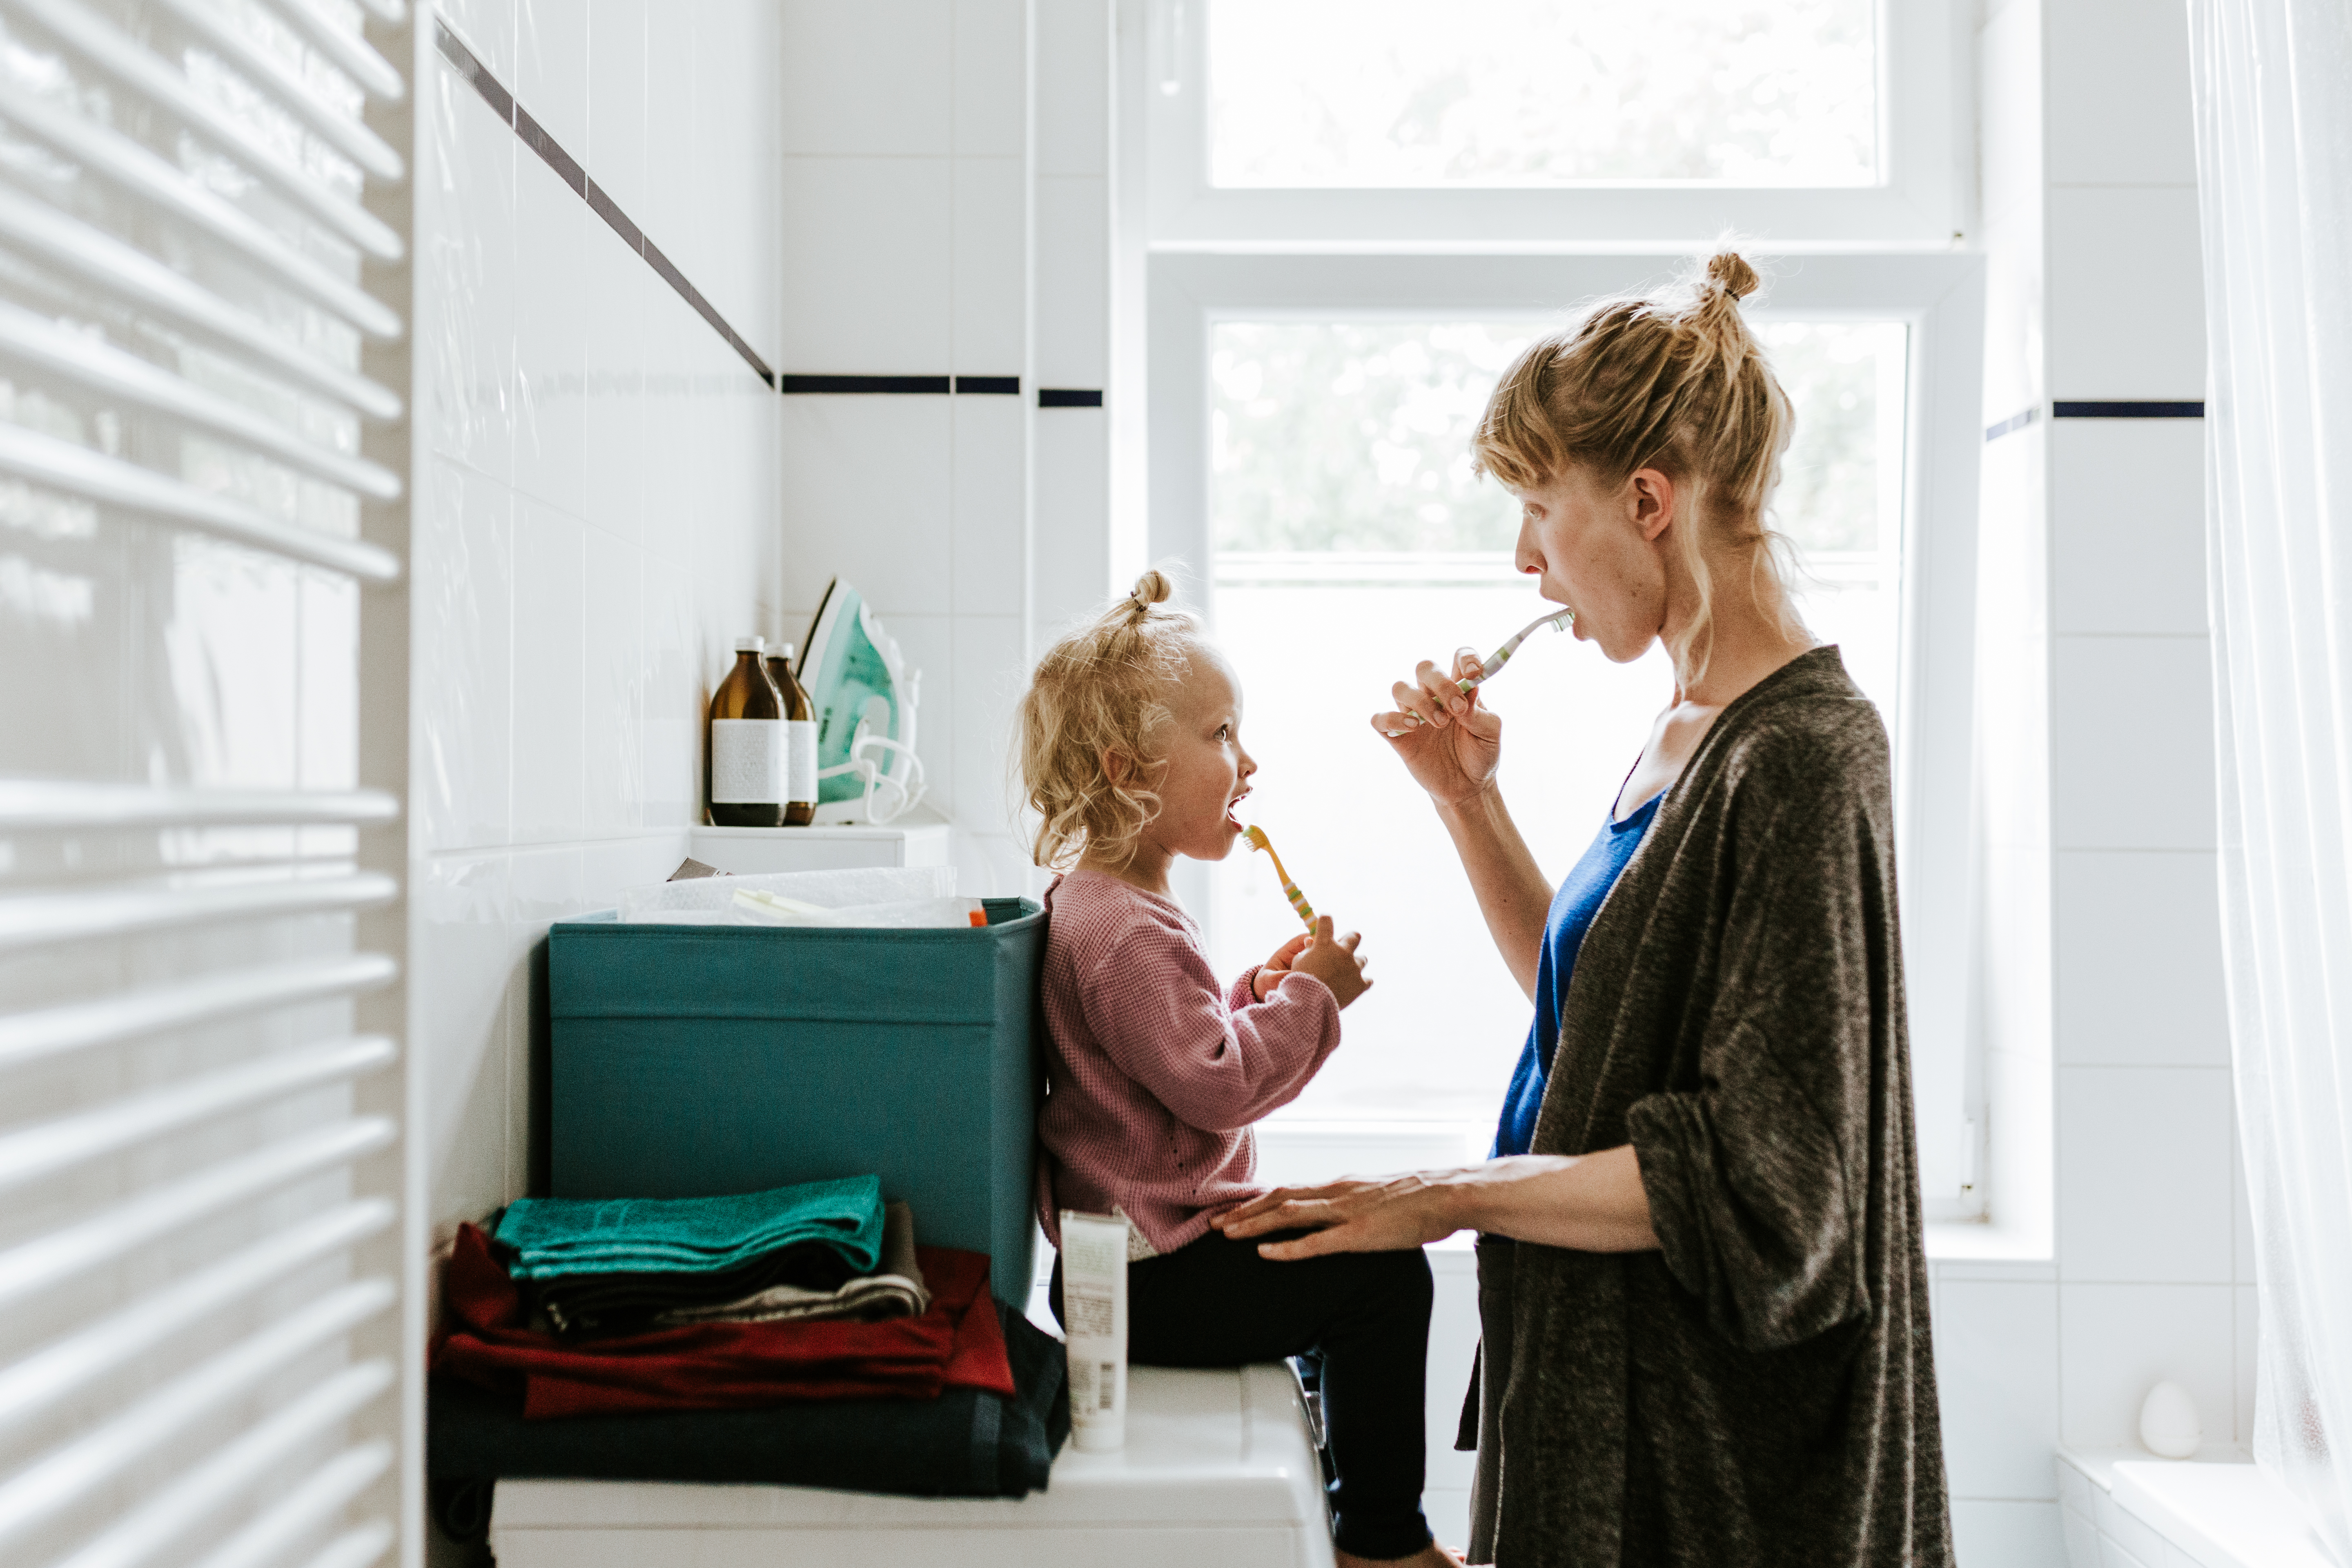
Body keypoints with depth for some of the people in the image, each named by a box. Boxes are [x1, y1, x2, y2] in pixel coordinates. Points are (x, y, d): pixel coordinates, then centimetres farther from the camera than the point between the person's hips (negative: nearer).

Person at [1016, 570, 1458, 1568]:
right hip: (1151, 1281, -11)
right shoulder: (1127, 931, -23)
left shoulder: (1098, 902, 13)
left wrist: (1254, 995, 9)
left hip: (1136, 1249, 11)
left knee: (1344, 1256, 23)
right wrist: (1310, 998, -16)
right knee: (1383, 1275, -11)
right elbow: (1216, 1084, -26)